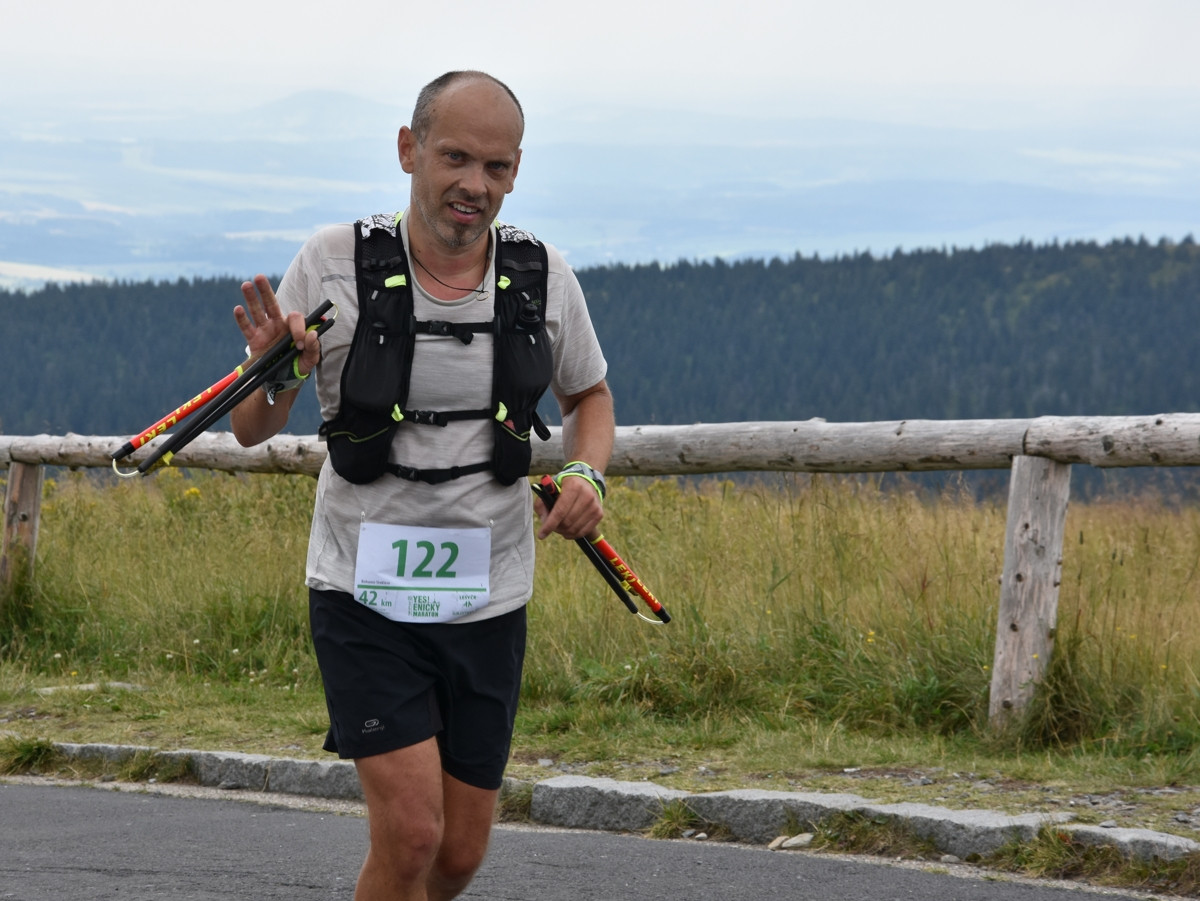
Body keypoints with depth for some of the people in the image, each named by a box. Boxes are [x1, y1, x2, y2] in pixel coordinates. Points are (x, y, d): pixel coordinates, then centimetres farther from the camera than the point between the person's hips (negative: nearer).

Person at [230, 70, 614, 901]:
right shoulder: (332, 263, -10)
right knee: (410, 831, -16)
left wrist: (587, 473, -5)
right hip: (364, 590, -3)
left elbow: (589, 395, 16)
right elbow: (252, 430, -4)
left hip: (489, 603, 3)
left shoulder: (546, 277, -3)